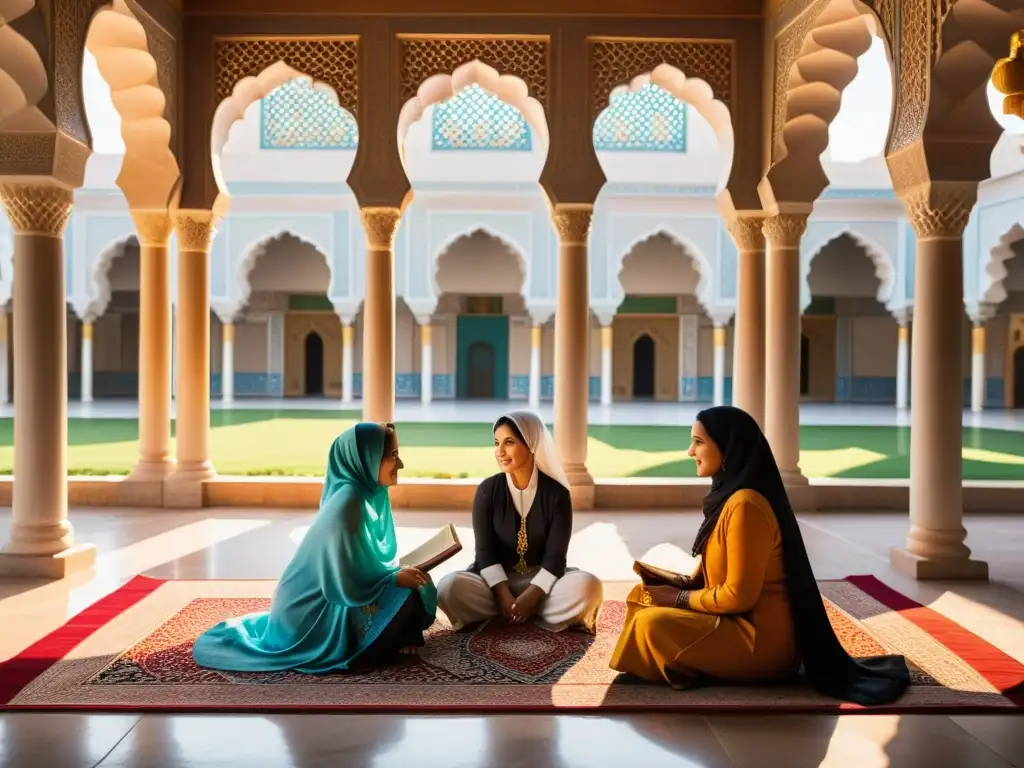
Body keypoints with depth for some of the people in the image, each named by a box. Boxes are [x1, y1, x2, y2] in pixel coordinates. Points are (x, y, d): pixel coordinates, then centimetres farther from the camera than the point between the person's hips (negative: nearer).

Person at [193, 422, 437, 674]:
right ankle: (359, 651, 2)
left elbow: (366, 565, 11)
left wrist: (398, 574, -3)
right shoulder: (347, 507, -27)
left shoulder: (364, 494, 0)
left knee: (414, 580, 10)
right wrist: (397, 579, -15)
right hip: (318, 614, -9)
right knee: (412, 593, -17)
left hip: (327, 602, 9)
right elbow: (345, 588, -24)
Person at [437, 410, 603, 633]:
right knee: (450, 587, -31)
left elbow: (555, 556, -12)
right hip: (497, 582, 0)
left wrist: (529, 598, -25)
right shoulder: (487, 490, -6)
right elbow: (485, 551, -10)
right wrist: (504, 596, -23)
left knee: (588, 586, -30)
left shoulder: (557, 493, -8)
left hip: (540, 580, 0)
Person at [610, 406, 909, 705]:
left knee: (650, 624, -20)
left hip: (762, 641, -10)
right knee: (651, 602, 10)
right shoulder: (731, 496, 8)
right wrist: (682, 584, 0)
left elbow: (739, 596, -22)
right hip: (746, 624, 10)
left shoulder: (745, 505, -24)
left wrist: (679, 599, -11)